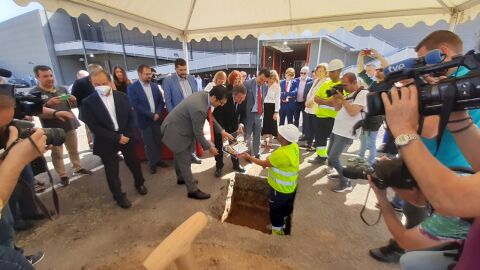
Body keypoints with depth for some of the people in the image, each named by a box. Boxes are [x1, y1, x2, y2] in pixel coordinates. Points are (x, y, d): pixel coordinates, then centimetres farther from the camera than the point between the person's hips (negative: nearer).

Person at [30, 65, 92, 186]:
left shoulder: (62, 89, 7)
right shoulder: (34, 93, -5)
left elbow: (72, 106, 13)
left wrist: (74, 101, -10)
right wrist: (48, 104, -26)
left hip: (69, 124, 4)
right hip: (53, 128, -3)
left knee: (74, 149, 15)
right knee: (57, 154, 6)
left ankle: (77, 168, 30)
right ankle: (63, 175, 17)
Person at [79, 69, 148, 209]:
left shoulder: (122, 96, -2)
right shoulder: (88, 103, -11)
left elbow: (131, 117, 0)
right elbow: (94, 127, -14)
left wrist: (126, 135, -11)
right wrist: (117, 137, -18)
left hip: (126, 137, 2)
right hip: (107, 143, -2)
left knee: (134, 163, 17)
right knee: (112, 171, 10)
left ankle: (139, 183, 42)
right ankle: (118, 195, 30)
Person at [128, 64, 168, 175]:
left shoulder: (155, 86, 7)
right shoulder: (132, 88, -7)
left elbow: (161, 101, 6)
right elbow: (135, 105, -15)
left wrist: (157, 113, -10)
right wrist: (151, 115, -16)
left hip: (157, 118, 4)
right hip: (145, 120, -4)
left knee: (158, 141, 12)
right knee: (149, 144, 6)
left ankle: (158, 159, 28)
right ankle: (152, 163, 21)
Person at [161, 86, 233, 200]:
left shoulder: (204, 95, -9)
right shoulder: (199, 109, -37)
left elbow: (209, 116, 5)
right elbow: (198, 133, -25)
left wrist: (221, 131, 2)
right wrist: (209, 147, -11)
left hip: (177, 126, 10)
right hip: (175, 131, -10)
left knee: (179, 156, 26)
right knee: (185, 161, 1)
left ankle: (181, 178, 47)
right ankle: (193, 190, 17)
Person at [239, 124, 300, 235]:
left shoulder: (282, 154, -37)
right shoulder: (294, 146, -10)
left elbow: (265, 163, -20)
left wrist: (249, 157, -10)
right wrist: (269, 160, -1)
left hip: (280, 189, -8)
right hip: (289, 187, 8)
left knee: (276, 211, 17)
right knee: (286, 210, 29)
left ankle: (277, 232, 38)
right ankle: (284, 228, 51)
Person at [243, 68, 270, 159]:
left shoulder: (265, 87, 4)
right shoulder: (247, 84, -10)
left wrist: (262, 111, 7)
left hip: (259, 114, 4)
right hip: (249, 114, -4)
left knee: (257, 136, 13)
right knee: (247, 136, 9)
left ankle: (257, 154, 27)